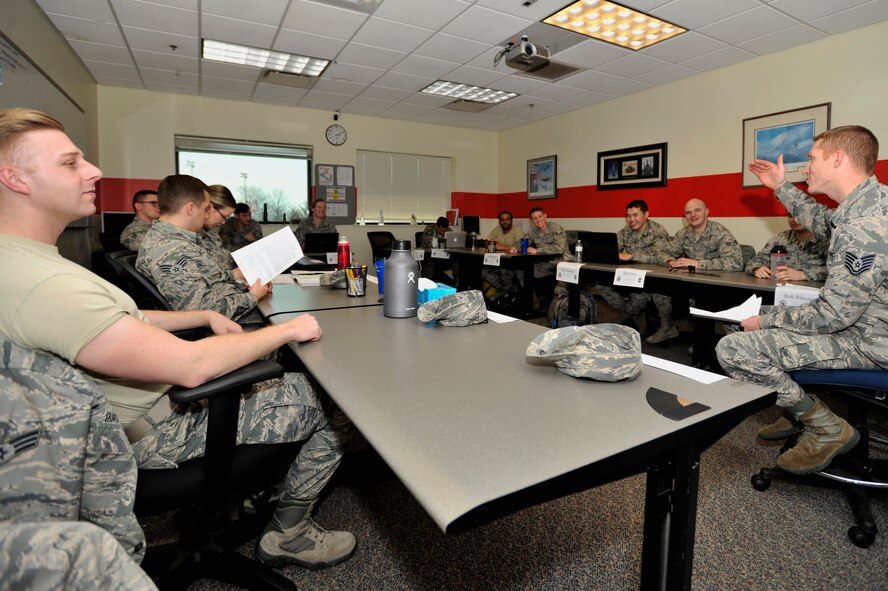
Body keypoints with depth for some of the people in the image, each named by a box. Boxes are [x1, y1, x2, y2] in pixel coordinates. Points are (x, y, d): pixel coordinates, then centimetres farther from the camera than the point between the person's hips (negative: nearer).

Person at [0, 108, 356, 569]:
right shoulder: (42, 282, -31)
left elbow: (125, 320, 15)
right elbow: (190, 366, -33)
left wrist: (208, 318, 7)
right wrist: (288, 329, -22)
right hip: (159, 434, -10)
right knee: (336, 402, -9)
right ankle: (288, 533, 11)